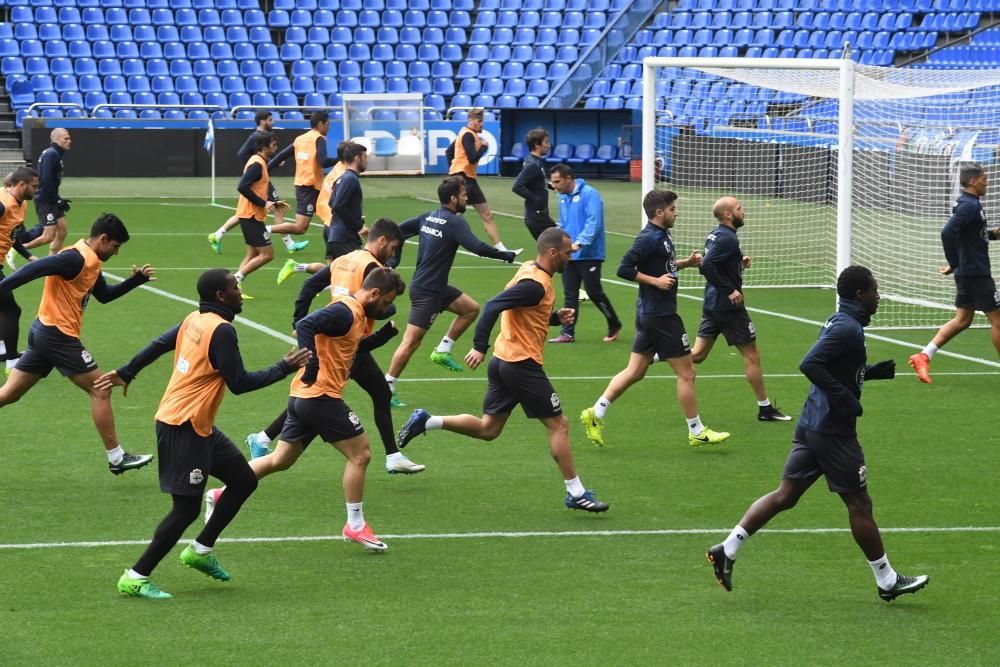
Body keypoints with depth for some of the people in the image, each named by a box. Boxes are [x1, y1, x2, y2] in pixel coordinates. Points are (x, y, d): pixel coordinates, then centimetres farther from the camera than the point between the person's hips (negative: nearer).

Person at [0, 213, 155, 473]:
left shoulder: (90, 263, 15)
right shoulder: (77, 259, -17)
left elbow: (104, 295, 28)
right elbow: (35, 268, -27)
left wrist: (136, 280, 19)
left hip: (43, 333, 10)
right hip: (58, 335, -10)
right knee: (101, 390, -2)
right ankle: (116, 458, 4)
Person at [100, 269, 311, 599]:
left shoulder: (194, 320, 7)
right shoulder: (222, 330, -19)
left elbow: (157, 345, 16)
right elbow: (239, 383, -19)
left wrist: (126, 373, 28)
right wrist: (285, 367, -11)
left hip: (199, 426, 10)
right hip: (184, 428, -10)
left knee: (244, 480, 15)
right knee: (186, 508, -6)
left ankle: (201, 550, 23)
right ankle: (135, 578, -1)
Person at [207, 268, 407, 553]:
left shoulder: (356, 314, 14)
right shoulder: (345, 312, -17)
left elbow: (356, 347, 28)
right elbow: (305, 325, -29)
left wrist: (387, 333, 14)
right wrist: (312, 365, -34)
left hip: (303, 398, 10)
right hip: (322, 397, -10)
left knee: (279, 460, 16)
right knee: (360, 454, -1)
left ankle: (222, 495, 18)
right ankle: (355, 526, 6)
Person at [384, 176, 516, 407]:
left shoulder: (428, 217, 7)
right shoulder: (455, 222, -16)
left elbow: (398, 230, 7)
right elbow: (477, 247, -25)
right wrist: (506, 255, -12)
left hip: (436, 287, 10)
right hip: (427, 291, -10)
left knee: (471, 308, 17)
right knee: (411, 341, -8)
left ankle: (442, 351, 18)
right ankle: (387, 389, -5)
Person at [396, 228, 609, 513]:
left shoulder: (530, 270, 10)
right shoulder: (536, 284, -20)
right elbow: (493, 306, -28)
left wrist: (555, 317, 9)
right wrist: (480, 347, -31)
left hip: (504, 361, 10)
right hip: (523, 364, -10)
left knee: (488, 428, 16)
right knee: (558, 424, 0)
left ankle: (425, 422, 10)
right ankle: (576, 494, 6)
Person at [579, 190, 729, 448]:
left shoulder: (663, 235, 11)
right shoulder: (649, 238, -18)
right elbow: (624, 269, -22)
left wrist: (686, 262, 11)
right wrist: (655, 280, -22)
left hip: (650, 314, 10)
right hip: (660, 316, -10)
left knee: (635, 371, 14)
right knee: (686, 373, 0)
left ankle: (596, 413, 14)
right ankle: (697, 432, 9)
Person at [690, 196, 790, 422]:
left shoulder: (715, 235, 10)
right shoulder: (727, 238, -18)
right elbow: (706, 266, -28)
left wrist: (739, 262, 8)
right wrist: (729, 290, -24)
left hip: (711, 305, 9)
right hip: (729, 307, -9)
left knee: (698, 354, 10)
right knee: (751, 356, 3)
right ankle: (765, 409, 10)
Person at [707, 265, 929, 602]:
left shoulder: (840, 323, 14)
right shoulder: (848, 328, -17)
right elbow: (810, 364, -27)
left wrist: (878, 371, 15)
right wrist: (846, 400, -24)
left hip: (811, 426, 10)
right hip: (833, 431, -10)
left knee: (785, 495, 10)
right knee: (859, 504, 2)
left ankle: (727, 550, 6)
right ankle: (887, 581, 13)